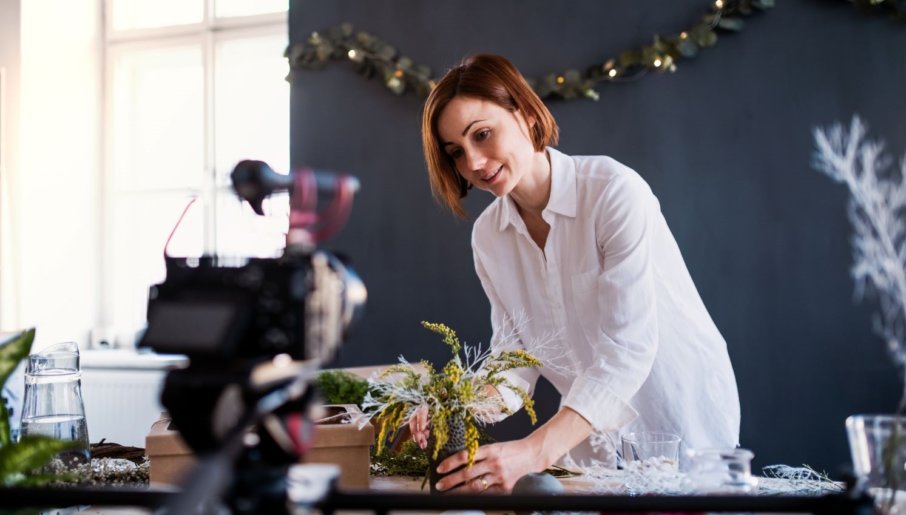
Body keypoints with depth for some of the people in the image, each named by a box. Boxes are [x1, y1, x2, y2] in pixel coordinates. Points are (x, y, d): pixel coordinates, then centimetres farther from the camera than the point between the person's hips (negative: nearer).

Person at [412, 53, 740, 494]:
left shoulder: (615, 191, -22)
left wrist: (535, 451, -40)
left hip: (681, 419, -5)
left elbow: (627, 348, -30)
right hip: (592, 434, 5)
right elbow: (516, 353, -3)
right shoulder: (488, 236, -2)